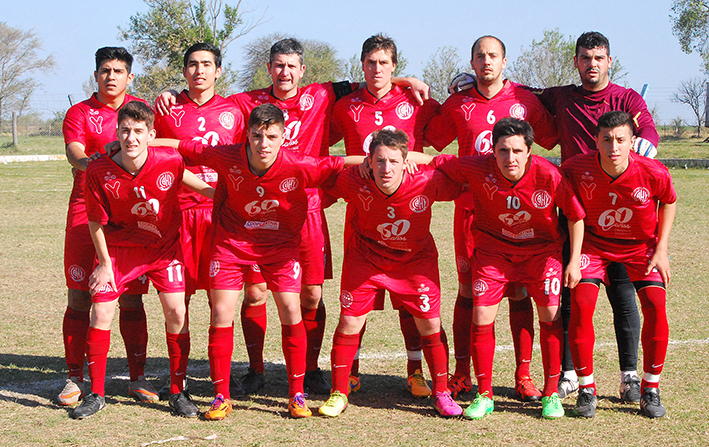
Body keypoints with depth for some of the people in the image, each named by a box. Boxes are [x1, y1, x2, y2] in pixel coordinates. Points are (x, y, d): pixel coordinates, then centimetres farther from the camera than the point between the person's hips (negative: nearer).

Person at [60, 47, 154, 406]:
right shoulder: (79, 113, 6)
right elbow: (74, 153, -11)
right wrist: (95, 165, -32)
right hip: (87, 211, -1)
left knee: (131, 298, 3)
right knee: (79, 299, -2)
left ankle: (137, 377, 13)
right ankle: (75, 379, 7)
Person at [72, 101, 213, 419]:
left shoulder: (170, 161, -21)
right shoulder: (99, 172, -22)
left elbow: (190, 180, 5)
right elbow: (96, 222, -8)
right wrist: (105, 264, -5)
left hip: (165, 246, 0)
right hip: (119, 248, 0)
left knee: (176, 312, -8)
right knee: (101, 313, -6)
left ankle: (177, 392, 8)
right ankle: (96, 394, 10)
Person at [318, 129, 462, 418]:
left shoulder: (428, 182, -29)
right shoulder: (354, 182, -28)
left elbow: (462, 187, -9)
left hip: (415, 260, 0)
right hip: (365, 258, 0)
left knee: (430, 325, 0)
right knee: (349, 321, -1)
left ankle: (441, 394, 18)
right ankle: (339, 394, 17)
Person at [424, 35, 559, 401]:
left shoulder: (525, 99, 6)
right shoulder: (457, 104, 8)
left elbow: (550, 139, 17)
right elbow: (430, 140, 20)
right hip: (471, 207, 0)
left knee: (519, 291, 1)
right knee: (468, 291, 3)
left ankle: (523, 375, 8)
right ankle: (461, 375, 11)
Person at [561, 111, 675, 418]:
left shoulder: (654, 174, -26)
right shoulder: (576, 169, -25)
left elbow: (669, 202, -2)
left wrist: (661, 249, -6)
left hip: (641, 245, 0)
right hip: (594, 241, 0)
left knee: (655, 306, -18)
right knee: (581, 304, -18)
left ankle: (651, 390, -1)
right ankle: (586, 388, -1)